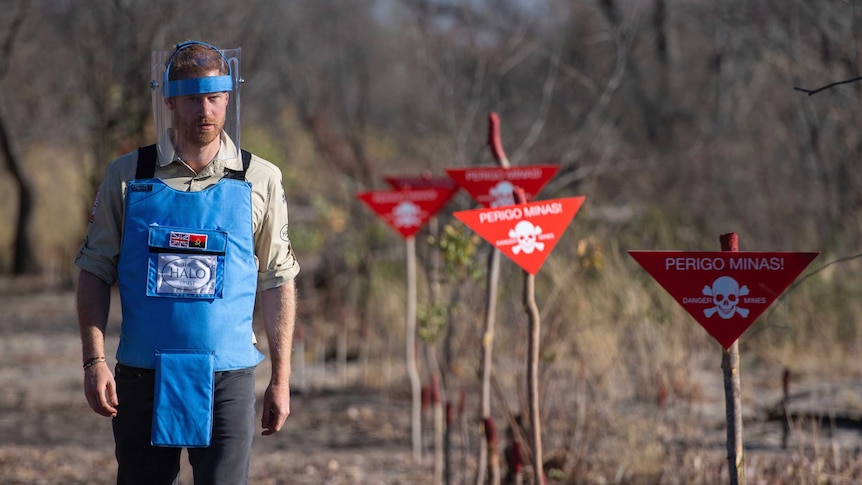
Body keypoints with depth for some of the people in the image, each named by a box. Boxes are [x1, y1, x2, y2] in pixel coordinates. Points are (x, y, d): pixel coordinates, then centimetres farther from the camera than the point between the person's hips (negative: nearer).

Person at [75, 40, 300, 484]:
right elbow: (95, 271, 5)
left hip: (226, 380, -1)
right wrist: (94, 362, -5)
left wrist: (281, 379, 5)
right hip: (141, 378, 1)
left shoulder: (260, 180, 3)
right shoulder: (126, 176, 3)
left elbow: (277, 282, 7)